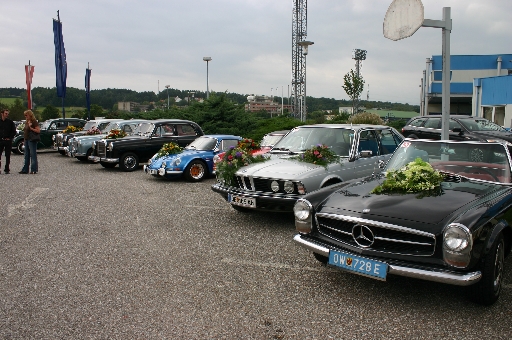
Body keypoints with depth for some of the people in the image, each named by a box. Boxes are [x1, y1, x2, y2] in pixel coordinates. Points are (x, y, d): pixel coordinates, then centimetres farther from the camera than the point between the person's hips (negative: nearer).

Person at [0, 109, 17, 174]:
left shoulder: (10, 122, 3)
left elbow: (14, 132, 4)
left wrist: (9, 138, -5)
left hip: (8, 141, -1)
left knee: (7, 156, 2)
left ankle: (6, 169, 8)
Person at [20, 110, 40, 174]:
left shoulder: (34, 122, -10)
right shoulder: (26, 122, 16)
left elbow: (38, 130, -16)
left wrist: (31, 128, -22)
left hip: (32, 140, -9)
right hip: (26, 140, 9)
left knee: (33, 154, -6)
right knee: (27, 155, 12)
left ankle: (34, 170, -2)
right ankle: (25, 169, 17)